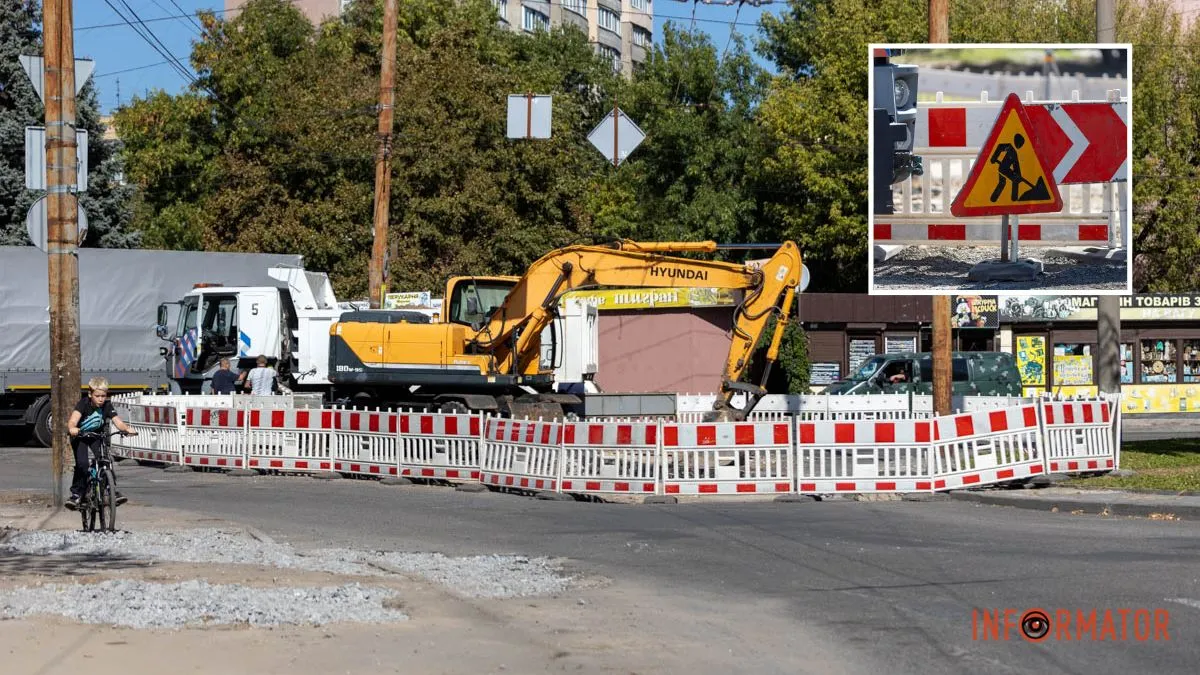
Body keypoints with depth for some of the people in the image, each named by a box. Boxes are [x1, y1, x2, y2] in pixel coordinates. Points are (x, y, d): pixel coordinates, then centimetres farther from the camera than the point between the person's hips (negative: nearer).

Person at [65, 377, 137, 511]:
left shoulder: (107, 406, -17)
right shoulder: (84, 403, -25)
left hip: (97, 435, 2)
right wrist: (72, 428, -63)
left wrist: (127, 429, -47)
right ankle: (76, 493, -8)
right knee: (82, 463, -20)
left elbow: (117, 421, -26)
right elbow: (73, 419, -40)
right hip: (80, 436, -2)